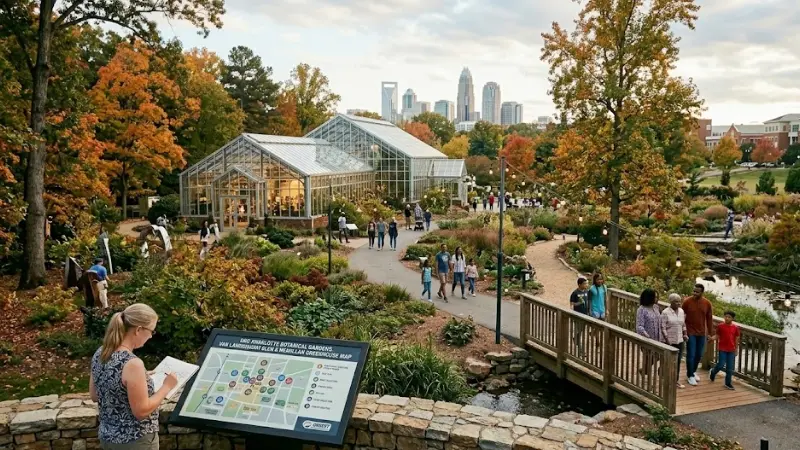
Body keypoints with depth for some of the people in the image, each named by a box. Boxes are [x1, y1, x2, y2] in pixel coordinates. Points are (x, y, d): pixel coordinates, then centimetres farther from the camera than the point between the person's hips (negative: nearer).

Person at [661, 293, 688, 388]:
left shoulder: (681, 311, 6)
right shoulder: (665, 312, -13)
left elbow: (683, 324, 17)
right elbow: (663, 328, -14)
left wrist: (685, 334, 6)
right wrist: (667, 340, -17)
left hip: (679, 340, 5)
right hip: (669, 341, -5)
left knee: (678, 361, 9)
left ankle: (676, 380, 19)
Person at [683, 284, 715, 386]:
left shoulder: (707, 303, -3)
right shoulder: (687, 301, -12)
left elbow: (709, 319, 5)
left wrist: (710, 333, 6)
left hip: (702, 333, 4)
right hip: (690, 332, -3)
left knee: (699, 355, 13)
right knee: (691, 355, -1)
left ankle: (693, 372, 33)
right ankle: (690, 375, 12)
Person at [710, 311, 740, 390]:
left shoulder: (735, 327, -1)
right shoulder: (720, 326, -6)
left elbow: (736, 339, 7)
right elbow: (717, 337, 1)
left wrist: (736, 349, 8)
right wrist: (717, 347, -4)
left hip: (731, 350, 2)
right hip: (722, 349, -2)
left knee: (730, 367, 5)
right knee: (721, 365, -4)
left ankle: (728, 383, 16)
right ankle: (713, 372, 26)